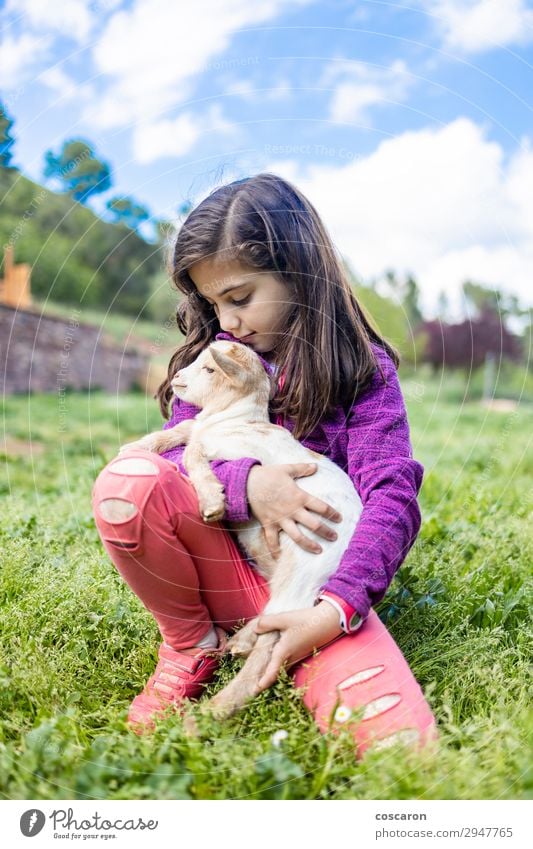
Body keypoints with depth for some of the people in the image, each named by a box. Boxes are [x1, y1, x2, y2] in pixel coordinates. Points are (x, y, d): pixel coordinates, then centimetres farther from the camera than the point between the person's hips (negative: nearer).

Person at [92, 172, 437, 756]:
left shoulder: (363, 369, -1)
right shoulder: (213, 356, 9)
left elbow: (393, 496, -12)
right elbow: (172, 459, -1)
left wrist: (337, 609, -27)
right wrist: (244, 485, -23)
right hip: (223, 568, 3)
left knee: (398, 734, -27)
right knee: (126, 481, -27)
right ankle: (191, 648, -2)